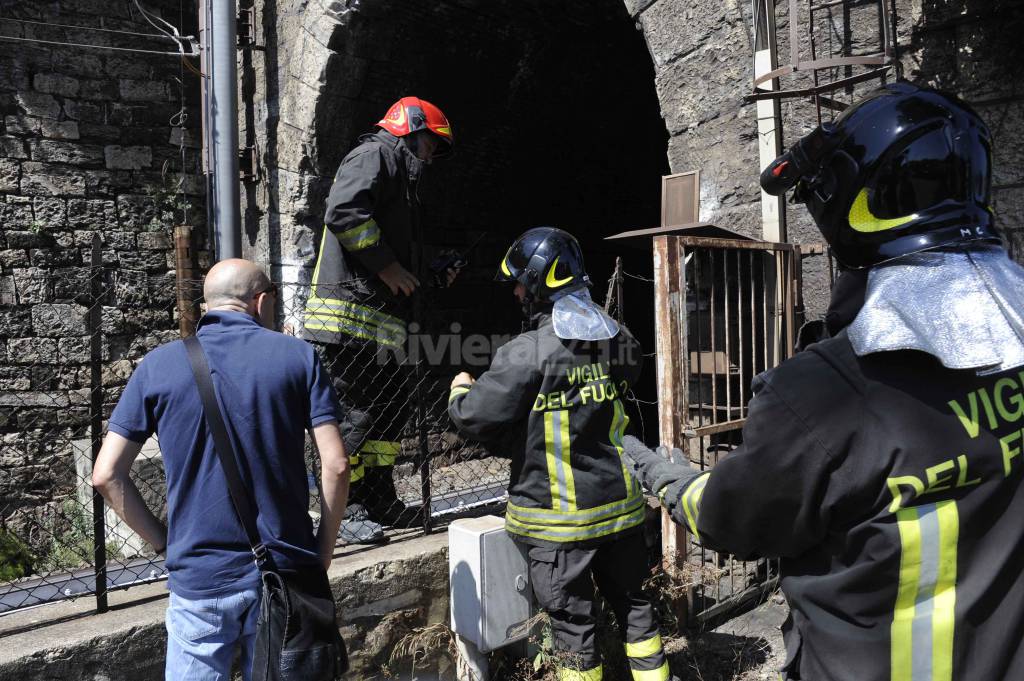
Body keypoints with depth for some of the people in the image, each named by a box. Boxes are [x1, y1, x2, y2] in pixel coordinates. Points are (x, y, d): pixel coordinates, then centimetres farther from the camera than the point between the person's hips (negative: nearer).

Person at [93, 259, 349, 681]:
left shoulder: (158, 365, 0)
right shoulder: (298, 356, -3)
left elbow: (106, 475, -1)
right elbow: (335, 465, -8)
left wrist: (163, 542, 8)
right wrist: (323, 552, 3)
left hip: (199, 580, 0)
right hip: (285, 574, 0)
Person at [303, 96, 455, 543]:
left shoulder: (398, 173, 29)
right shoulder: (373, 155, -3)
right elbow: (344, 212, -22)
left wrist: (429, 277, 19)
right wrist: (386, 266, -17)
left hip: (377, 322, 11)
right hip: (349, 318, -11)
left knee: (393, 403, 13)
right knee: (359, 409, -8)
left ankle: (379, 503, 25)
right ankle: (343, 512, 3)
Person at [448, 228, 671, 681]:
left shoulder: (528, 353, -20)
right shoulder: (618, 340, 1)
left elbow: (473, 417, -17)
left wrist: (460, 389, 6)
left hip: (560, 517, -6)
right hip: (620, 504, 6)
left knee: (572, 624, 10)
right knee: (632, 603, 21)